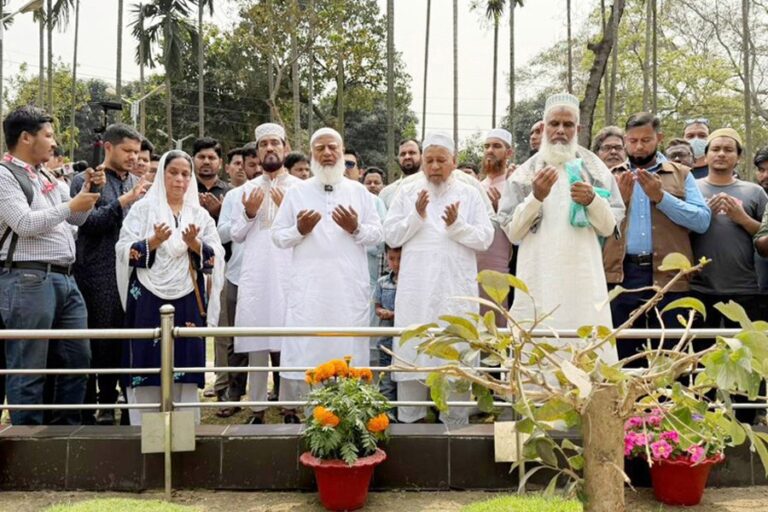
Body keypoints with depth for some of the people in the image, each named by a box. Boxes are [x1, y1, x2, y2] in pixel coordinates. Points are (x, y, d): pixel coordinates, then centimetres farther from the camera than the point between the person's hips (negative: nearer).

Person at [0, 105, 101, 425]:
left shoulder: (44, 176, 19)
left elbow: (76, 218, 26)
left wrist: (88, 192, 10)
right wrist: (70, 206, -10)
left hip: (64, 278, 9)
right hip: (28, 280, -9)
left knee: (77, 359, 12)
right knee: (28, 371, -1)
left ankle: (67, 430, 23)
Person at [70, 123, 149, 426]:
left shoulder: (137, 184, 17)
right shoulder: (86, 181, 3)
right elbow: (87, 222, -11)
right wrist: (124, 202, -14)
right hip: (99, 278, -5)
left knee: (126, 343, 8)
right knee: (98, 344, 0)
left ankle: (109, 403, 21)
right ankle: (88, 407, 12)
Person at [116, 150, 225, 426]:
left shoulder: (200, 214, 12)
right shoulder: (143, 208, 5)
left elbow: (216, 256, 3)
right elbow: (124, 251, -3)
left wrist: (195, 244, -16)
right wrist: (153, 242, -19)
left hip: (188, 303, 2)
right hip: (149, 300, -2)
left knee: (185, 368, 3)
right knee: (148, 365, -2)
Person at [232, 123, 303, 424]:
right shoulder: (248, 189, 14)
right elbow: (237, 235, 14)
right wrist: (249, 214, -3)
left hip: (288, 276, -2)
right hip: (255, 275, 3)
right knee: (256, 343, 2)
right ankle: (257, 407, 10)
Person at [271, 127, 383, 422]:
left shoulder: (360, 192, 11)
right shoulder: (296, 192, 9)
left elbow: (378, 234, 7)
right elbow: (277, 236, 7)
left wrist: (356, 229, -12)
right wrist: (299, 230, -12)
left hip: (349, 287, 1)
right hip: (308, 286, -1)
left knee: (348, 347, 3)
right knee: (302, 348, -1)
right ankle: (293, 411, 8)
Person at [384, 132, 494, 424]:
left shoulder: (470, 194, 8)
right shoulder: (407, 192, 9)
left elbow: (485, 238, 1)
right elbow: (391, 236, 4)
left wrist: (457, 225, -14)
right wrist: (417, 216, -9)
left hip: (456, 289, 0)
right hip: (416, 288, 1)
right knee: (413, 351, 2)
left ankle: (455, 422, 11)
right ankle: (410, 419, 13)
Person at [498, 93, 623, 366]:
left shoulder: (595, 170, 11)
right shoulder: (524, 173, 8)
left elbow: (609, 227, 9)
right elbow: (512, 232, 3)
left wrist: (592, 200, -9)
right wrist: (536, 197, -10)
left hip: (584, 278, 1)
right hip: (539, 280, -1)